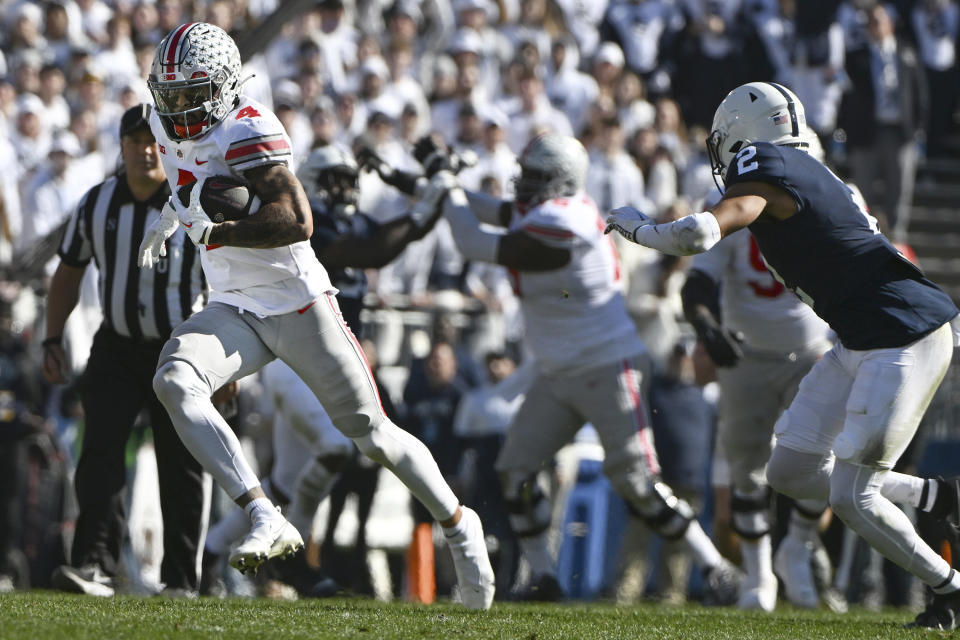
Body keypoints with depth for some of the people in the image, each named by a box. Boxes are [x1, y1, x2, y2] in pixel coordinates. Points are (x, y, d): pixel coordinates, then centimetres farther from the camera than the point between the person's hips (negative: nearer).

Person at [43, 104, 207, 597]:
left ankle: (181, 580, 10)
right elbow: (68, 273, 13)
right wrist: (52, 340, 8)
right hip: (117, 347, 2)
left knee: (181, 466, 1)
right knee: (101, 448, -15)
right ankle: (94, 566, -22)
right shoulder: (96, 205, -1)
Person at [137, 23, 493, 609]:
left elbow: (297, 222, -32)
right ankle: (267, 522, -30)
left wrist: (212, 233, -31)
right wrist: (170, 219, 29)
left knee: (372, 435, 2)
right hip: (235, 311, 7)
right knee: (174, 380, -24)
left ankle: (458, 525, 28)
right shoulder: (170, 125, 5)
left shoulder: (247, 131, -21)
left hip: (298, 302, -7)